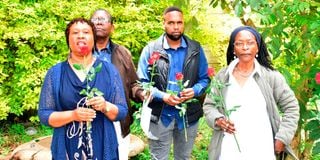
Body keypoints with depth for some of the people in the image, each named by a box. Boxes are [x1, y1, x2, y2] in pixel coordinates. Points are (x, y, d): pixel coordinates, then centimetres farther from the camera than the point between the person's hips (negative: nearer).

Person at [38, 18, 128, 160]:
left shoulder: (108, 70, 1)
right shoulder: (55, 73, 0)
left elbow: (122, 111, 1)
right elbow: (44, 115, -2)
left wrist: (105, 107, -19)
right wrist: (72, 115, -18)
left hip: (103, 147, 1)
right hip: (67, 149, 0)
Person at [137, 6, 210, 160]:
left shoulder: (196, 49, 3)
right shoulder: (151, 49, -4)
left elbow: (205, 78, 6)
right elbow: (142, 82, -5)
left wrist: (194, 91, -15)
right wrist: (162, 96, -20)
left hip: (189, 115, 2)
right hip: (160, 115, -2)